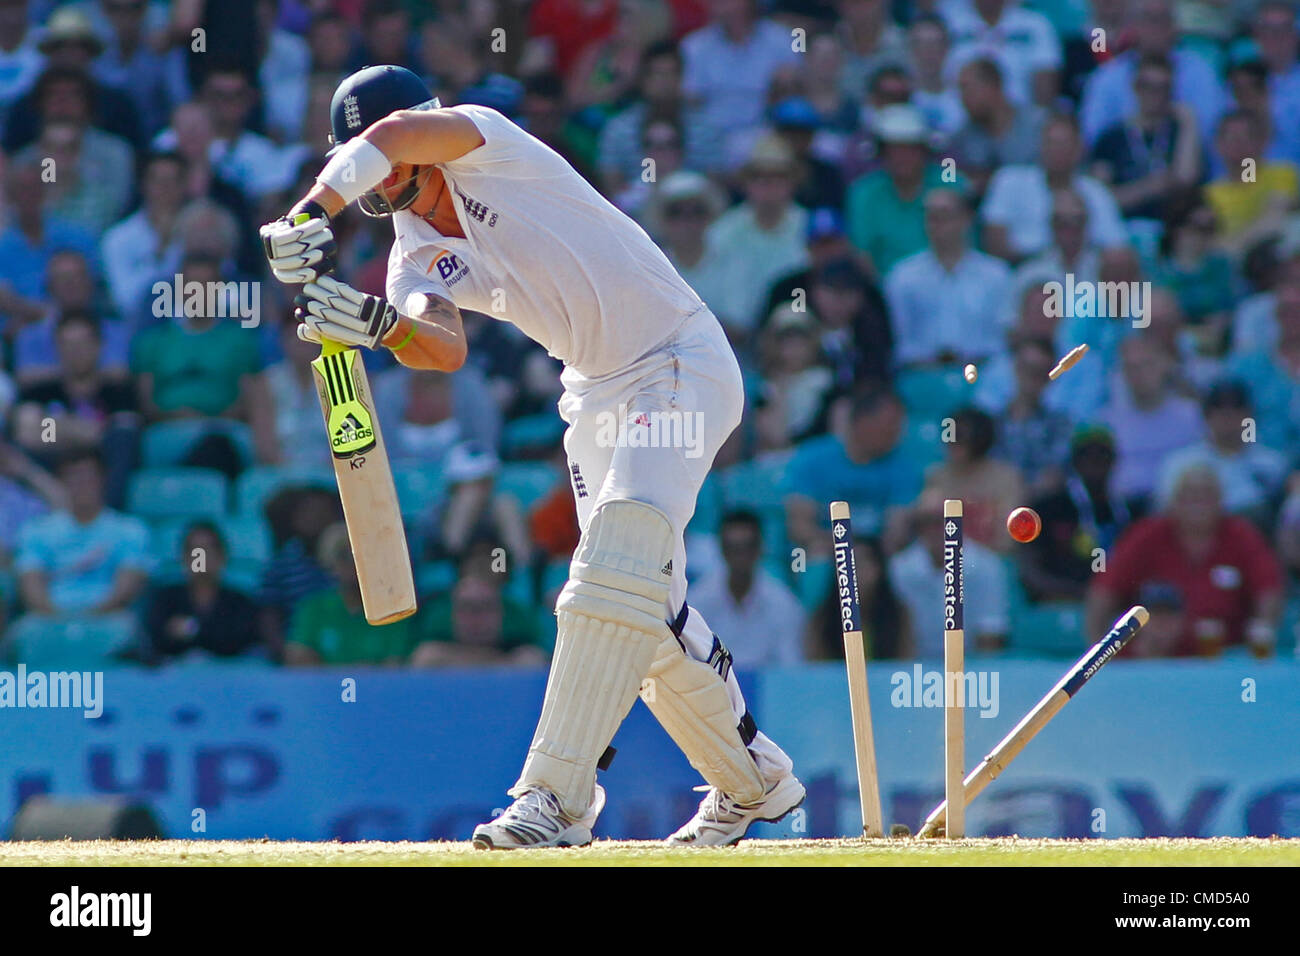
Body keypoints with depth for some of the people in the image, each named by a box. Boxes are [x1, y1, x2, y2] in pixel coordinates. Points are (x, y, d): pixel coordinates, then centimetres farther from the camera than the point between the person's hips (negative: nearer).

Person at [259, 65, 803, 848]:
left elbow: (402, 130, -34)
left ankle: (555, 797, -29)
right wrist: (383, 323, -38)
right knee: (647, 609, 9)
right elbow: (446, 349, -17)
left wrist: (313, 212, -45)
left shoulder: (485, 143, -12)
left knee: (622, 552, -22)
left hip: (682, 364, -8)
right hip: (596, 393, 8)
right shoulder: (419, 256, 3)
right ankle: (753, 780, 29)